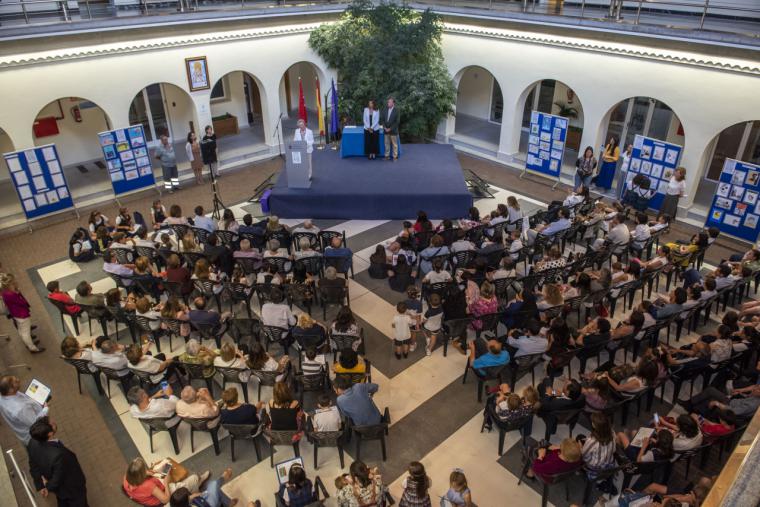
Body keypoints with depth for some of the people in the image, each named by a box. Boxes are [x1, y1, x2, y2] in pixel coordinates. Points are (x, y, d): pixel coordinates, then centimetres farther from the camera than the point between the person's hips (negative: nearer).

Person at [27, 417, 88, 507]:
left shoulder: (33, 443, -24)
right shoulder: (58, 455, -46)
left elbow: (33, 466, -6)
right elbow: (56, 481, -30)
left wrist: (40, 485, 8)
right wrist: (49, 487, -7)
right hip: (72, 489, -6)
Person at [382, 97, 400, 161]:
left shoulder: (396, 111, -7)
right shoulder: (385, 110, 7)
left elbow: (397, 122, -10)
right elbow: (383, 120, 11)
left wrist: (390, 129, -13)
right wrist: (384, 127, -4)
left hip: (393, 131, -4)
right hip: (386, 131, 4)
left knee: (394, 144, 2)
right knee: (387, 144, 8)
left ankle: (395, 157, 10)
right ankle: (387, 156, 17)